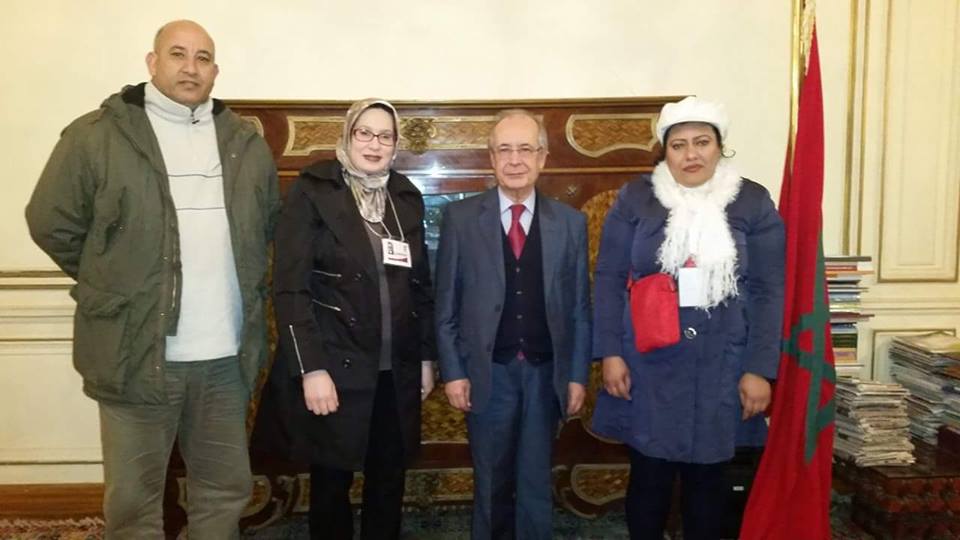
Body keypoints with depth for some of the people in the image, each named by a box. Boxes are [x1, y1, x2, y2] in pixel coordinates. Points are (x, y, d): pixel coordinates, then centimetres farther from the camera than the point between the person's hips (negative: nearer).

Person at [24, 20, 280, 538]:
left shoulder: (247, 143, 8)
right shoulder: (96, 135, -4)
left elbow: (268, 226, 19)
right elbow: (52, 223, 0)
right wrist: (112, 286, 4)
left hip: (227, 355, 4)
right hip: (136, 352, -3)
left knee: (226, 487, 16)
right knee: (134, 497, 10)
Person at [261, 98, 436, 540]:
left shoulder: (407, 198, 8)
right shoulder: (312, 192, -6)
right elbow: (289, 288, -12)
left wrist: (426, 356, 10)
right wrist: (310, 368, -17)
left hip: (397, 371, 4)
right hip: (336, 368, -4)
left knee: (389, 482, 12)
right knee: (331, 482, 10)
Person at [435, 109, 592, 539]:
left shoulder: (570, 222, 2)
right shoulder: (460, 217, -2)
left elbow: (579, 306, 4)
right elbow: (446, 305, -1)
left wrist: (577, 375, 1)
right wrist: (452, 372, -5)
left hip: (545, 372, 1)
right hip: (487, 372, -1)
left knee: (536, 484, 13)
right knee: (491, 485, 14)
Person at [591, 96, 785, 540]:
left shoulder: (753, 202, 1)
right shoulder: (635, 198, 0)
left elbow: (769, 291, 0)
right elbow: (608, 278, 1)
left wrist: (760, 369, -5)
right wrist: (610, 353, -6)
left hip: (720, 366, 1)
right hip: (647, 363, 0)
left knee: (706, 475, 12)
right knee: (648, 474, 7)